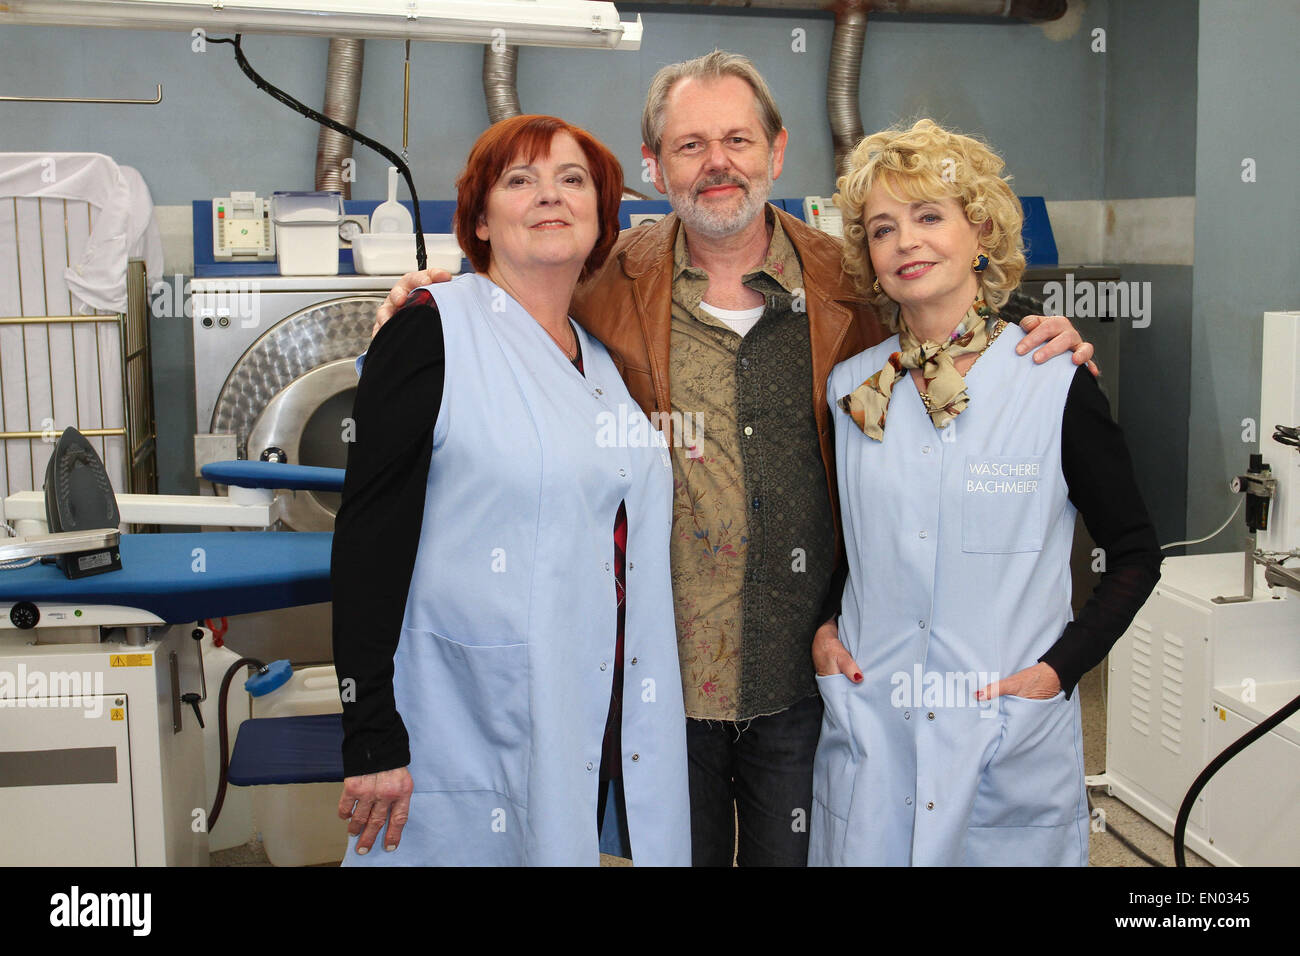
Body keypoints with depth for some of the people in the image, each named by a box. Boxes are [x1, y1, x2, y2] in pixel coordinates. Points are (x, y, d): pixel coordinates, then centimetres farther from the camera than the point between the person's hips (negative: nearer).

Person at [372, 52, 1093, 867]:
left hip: (804, 677, 1)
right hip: (664, 674, -1)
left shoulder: (844, 285, 0)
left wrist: (1038, 348, -5)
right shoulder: (610, 287, -3)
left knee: (793, 855, 18)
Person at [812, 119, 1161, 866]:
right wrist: (821, 630, 1)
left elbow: (1136, 554, 0)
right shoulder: (850, 389, 3)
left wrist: (1060, 667, -10)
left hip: (1012, 740, -2)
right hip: (868, 733, 3)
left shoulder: (1058, 385, -6)